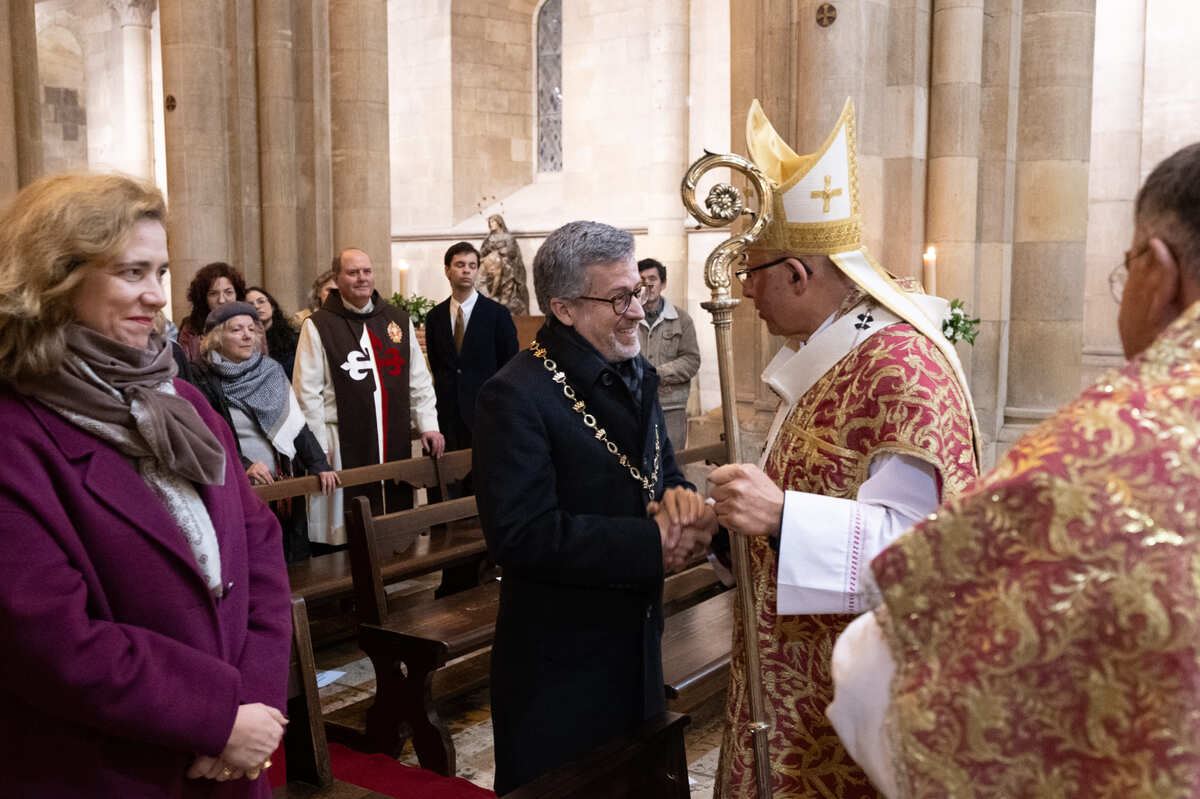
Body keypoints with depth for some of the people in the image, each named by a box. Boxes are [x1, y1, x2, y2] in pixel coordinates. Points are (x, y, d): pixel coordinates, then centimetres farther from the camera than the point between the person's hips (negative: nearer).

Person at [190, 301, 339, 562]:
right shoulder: (202, 378, -3)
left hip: (282, 483, 4)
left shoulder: (271, 370, 9)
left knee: (291, 559, 6)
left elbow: (297, 425, 7)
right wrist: (243, 465, -20)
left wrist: (319, 465, -3)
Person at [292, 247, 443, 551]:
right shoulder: (318, 326, 0)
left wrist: (427, 424, 6)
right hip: (344, 447, -4)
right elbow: (307, 393, -2)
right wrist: (317, 449, -7)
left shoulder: (398, 320, 13)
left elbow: (419, 380, 16)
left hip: (396, 443, 4)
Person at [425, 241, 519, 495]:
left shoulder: (497, 313, 0)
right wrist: (442, 401, 7)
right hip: (448, 414, 3)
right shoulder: (435, 317, 10)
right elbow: (436, 366, 15)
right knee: (450, 486, 2)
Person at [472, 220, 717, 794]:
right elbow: (521, 535, -28)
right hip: (558, 667, -7)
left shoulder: (635, 376, 7)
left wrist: (679, 499, -13)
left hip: (636, 646, 8)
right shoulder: (516, 395, -20)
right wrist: (653, 542, -25)